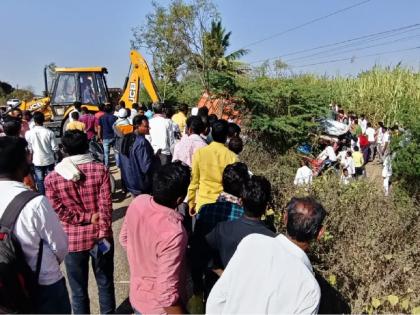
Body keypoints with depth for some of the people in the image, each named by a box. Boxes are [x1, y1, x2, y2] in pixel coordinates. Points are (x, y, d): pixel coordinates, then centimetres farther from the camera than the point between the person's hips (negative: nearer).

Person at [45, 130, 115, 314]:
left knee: (78, 289, 18)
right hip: (100, 236, 0)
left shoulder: (52, 178, -7)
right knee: (105, 284, 20)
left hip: (72, 240, 1)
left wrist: (86, 217, -5)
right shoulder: (100, 170, -11)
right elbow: (106, 205, -13)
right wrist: (104, 234, -9)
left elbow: (58, 211, -10)